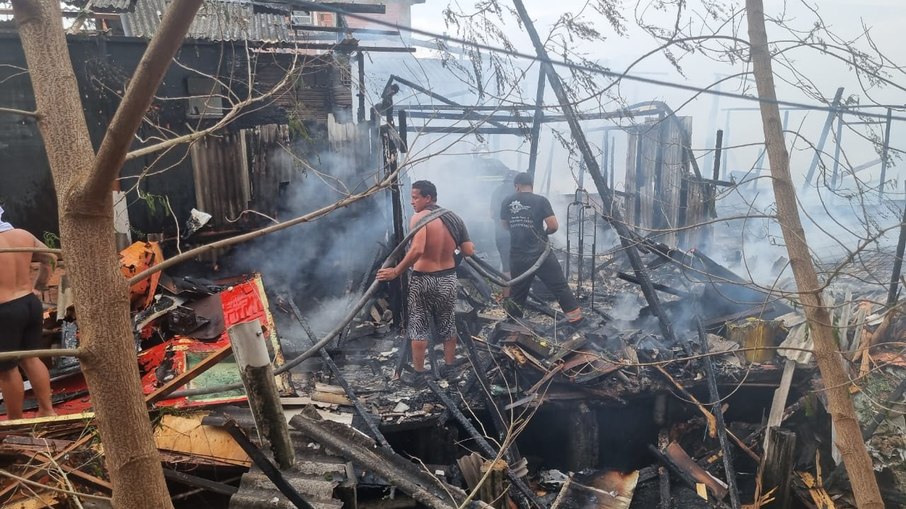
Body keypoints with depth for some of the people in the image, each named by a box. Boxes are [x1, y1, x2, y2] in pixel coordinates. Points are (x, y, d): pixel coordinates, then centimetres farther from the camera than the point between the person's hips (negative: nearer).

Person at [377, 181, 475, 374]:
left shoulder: (419, 218, -16)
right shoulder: (454, 218, 1)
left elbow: (417, 250, -30)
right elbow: (469, 251, 0)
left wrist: (396, 272, -23)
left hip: (423, 280, -5)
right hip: (448, 279, 5)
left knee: (418, 327, 9)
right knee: (448, 325, 19)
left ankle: (419, 372, 16)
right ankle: (450, 368, 29)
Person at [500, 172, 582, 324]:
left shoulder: (507, 202, 3)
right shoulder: (540, 200, -7)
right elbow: (554, 226, -10)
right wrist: (544, 232, 10)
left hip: (517, 255, 4)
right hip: (540, 253, -3)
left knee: (517, 289, 16)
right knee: (559, 285, 7)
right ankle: (574, 314, 10)